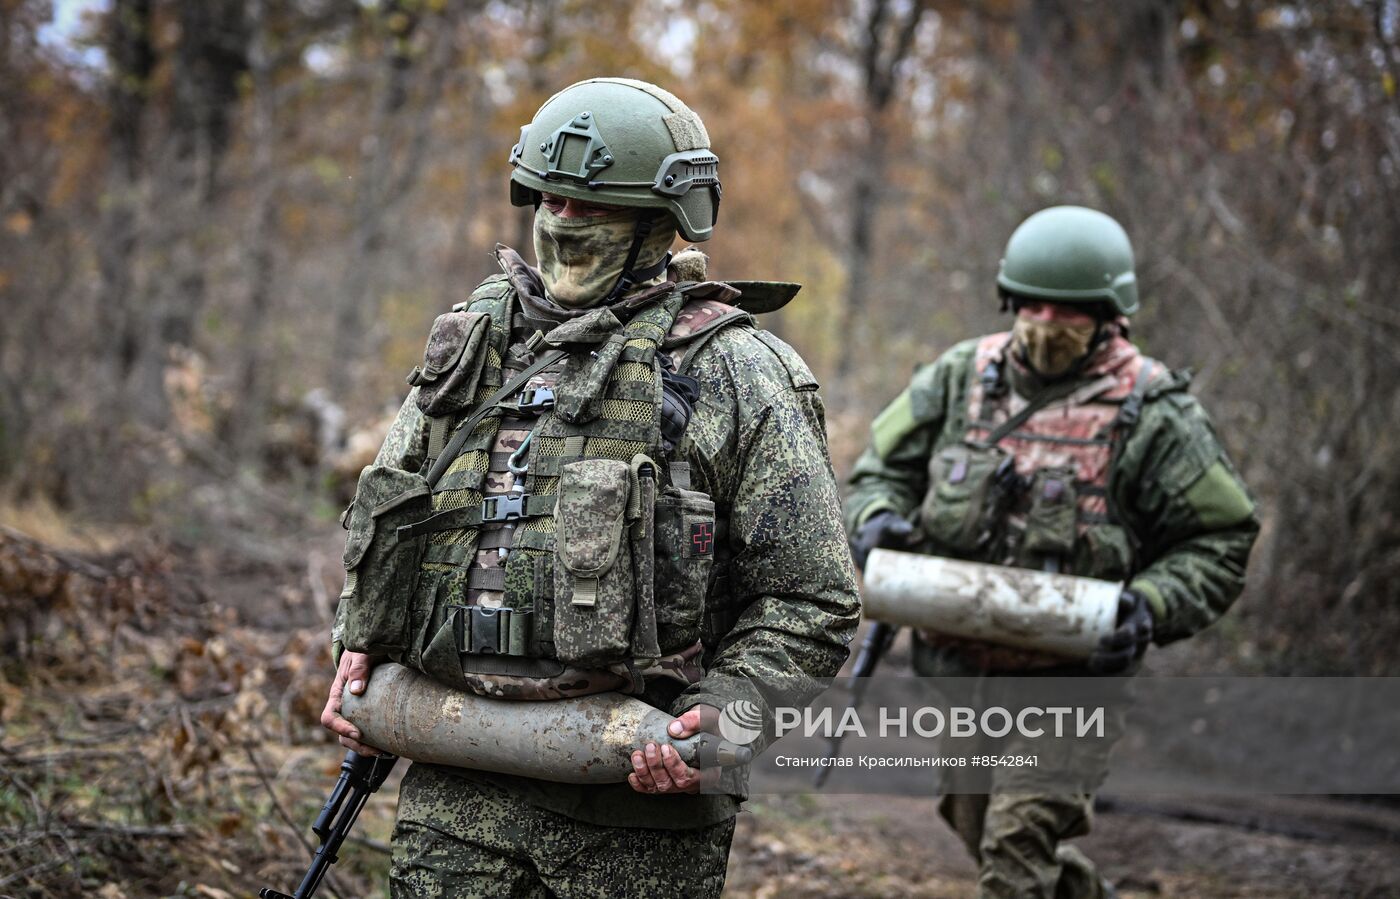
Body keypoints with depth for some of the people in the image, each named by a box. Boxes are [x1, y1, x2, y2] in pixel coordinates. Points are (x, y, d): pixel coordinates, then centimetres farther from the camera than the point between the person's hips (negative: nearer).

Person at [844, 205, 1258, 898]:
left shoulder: (1151, 414, -9)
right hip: (956, 670, 6)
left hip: (1067, 677, -5)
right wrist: (878, 521, -14)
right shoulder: (958, 379, 2)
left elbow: (1221, 540, -5)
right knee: (980, 833, 21)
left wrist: (1151, 607, -23)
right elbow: (881, 471, 10)